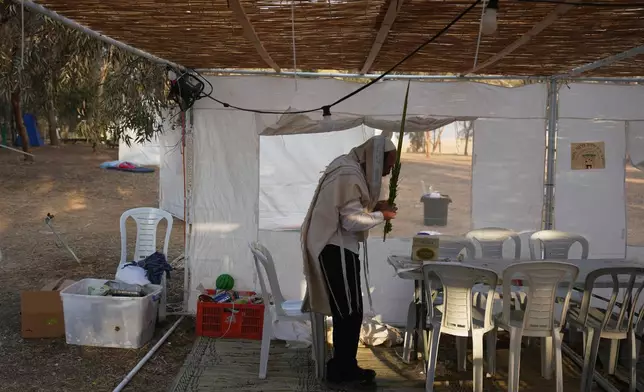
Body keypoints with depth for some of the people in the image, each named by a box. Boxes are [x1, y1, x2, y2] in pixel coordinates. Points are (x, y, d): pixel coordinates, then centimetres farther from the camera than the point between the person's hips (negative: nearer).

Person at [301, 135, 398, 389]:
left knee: (345, 310, 15)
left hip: (335, 247, 10)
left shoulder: (350, 169, 13)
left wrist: (374, 206, 8)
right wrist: (381, 215, -9)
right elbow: (352, 220, -23)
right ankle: (342, 371, 9)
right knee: (349, 311, -3)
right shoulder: (349, 175, -20)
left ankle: (343, 367, 25)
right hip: (336, 249, -10)